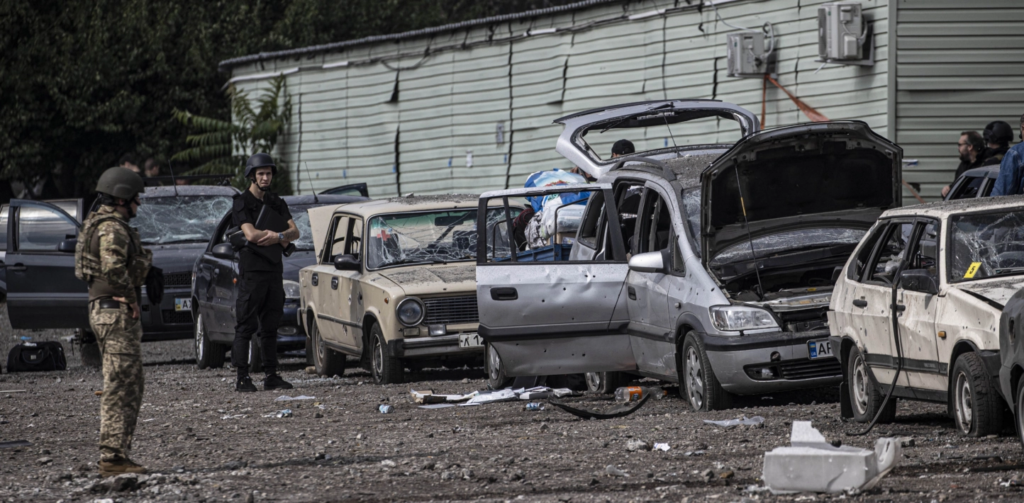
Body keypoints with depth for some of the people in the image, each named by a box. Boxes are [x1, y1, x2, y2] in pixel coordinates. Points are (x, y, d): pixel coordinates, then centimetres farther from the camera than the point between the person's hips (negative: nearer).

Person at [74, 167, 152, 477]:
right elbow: (114, 267, -29)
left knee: (128, 386, 15)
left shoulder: (99, 226, 18)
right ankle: (113, 456, -11)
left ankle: (115, 454, 16)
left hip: (101, 309, 11)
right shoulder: (112, 228, -15)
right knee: (120, 386, -10)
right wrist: (130, 298, -17)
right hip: (117, 311, -11)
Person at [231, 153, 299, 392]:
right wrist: (281, 236, -7)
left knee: (270, 326, 7)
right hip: (251, 270, -6)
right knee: (246, 327, -7)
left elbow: (294, 231, 6)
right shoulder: (242, 203, -4)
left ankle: (271, 376, 8)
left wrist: (277, 237, -14)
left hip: (274, 270, 6)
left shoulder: (277, 203, 15)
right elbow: (251, 234, -17)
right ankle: (242, 378, -8)